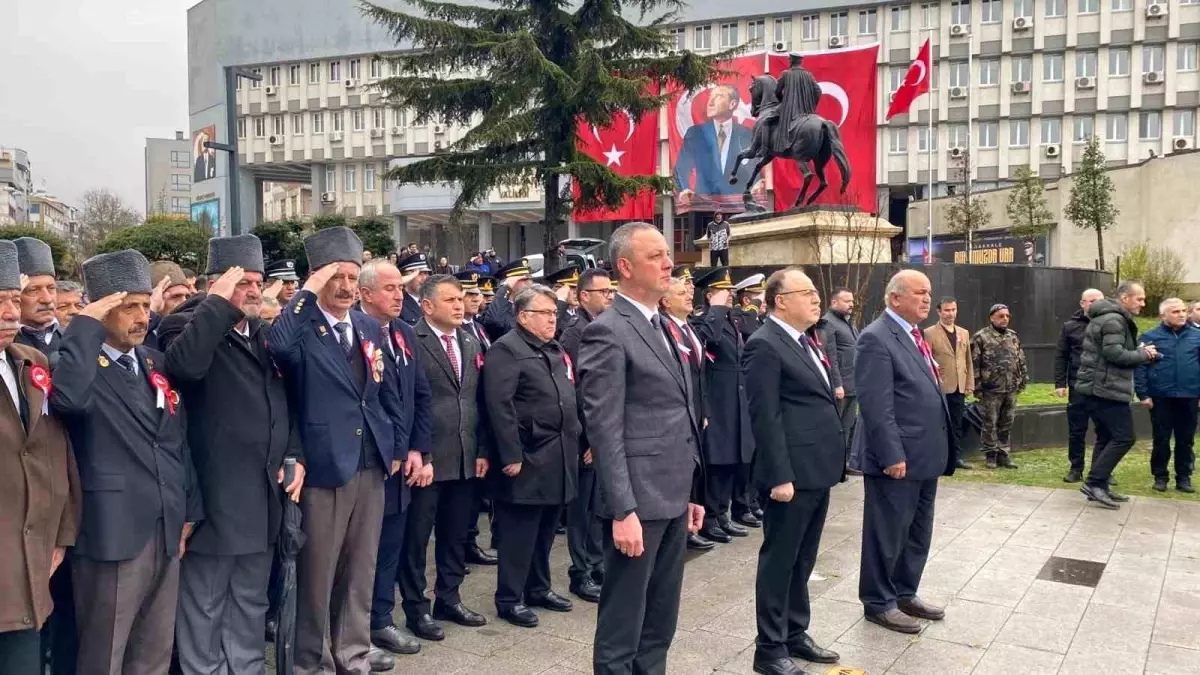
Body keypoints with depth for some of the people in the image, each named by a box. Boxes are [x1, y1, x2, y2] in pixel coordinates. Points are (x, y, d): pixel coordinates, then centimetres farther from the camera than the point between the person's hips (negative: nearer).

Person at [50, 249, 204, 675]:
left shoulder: (153, 362, 13)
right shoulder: (81, 362, -8)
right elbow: (68, 398, -34)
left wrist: (189, 511, 14)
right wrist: (86, 325, -22)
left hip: (165, 532, 7)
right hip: (113, 534, -7)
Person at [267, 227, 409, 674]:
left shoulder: (370, 327, 10)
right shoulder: (302, 327, -7)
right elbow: (276, 348, -32)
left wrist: (397, 446, 12)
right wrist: (306, 293, -24)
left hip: (371, 465, 6)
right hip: (324, 466, -5)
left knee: (361, 568, 15)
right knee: (317, 572, 6)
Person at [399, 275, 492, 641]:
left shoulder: (471, 343, 13)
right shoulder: (410, 341, -9)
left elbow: (479, 401, 13)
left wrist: (482, 450, 8)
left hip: (465, 458, 7)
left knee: (455, 533, 15)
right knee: (417, 535, 5)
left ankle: (448, 598, 29)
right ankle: (416, 608, 17)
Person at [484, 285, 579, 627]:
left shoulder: (556, 350, 17)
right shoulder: (506, 349, -10)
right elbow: (500, 406, -17)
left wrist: (576, 442, 15)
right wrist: (511, 456, -20)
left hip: (558, 458, 8)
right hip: (527, 460, -8)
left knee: (545, 530, 16)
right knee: (520, 532, 0)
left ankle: (538, 588, 29)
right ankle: (509, 599, 11)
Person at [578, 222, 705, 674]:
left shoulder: (662, 327, 15)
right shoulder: (608, 331, -12)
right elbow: (604, 429, -17)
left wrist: (690, 493, 17)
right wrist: (623, 511, -21)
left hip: (672, 497, 9)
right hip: (638, 500, -9)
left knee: (661, 624, 18)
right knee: (621, 627, 3)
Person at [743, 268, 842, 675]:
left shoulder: (807, 340, 14)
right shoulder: (765, 345, -14)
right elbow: (765, 419, -18)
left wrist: (834, 460, 17)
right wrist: (780, 476, -21)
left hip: (818, 469, 9)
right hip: (793, 474, -9)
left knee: (802, 561, 18)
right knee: (779, 560, 3)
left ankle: (795, 633, 31)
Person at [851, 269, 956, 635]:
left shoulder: (913, 336, 14)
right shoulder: (876, 338, -16)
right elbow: (877, 405, -21)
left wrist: (940, 447, 18)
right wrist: (892, 456, -23)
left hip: (925, 455, 9)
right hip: (898, 458, -9)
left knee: (918, 532, 18)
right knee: (887, 533, 4)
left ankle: (905, 593, 33)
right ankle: (878, 602, 18)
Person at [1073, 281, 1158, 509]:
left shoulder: (1105, 317, 20)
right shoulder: (1114, 320, -14)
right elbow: (1114, 353, -23)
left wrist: (1140, 351, 6)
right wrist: (1143, 354, -9)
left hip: (1096, 388, 11)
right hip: (1107, 389, -11)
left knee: (1106, 437, 13)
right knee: (1123, 437, -8)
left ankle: (1099, 486, 15)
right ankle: (1094, 482, -8)